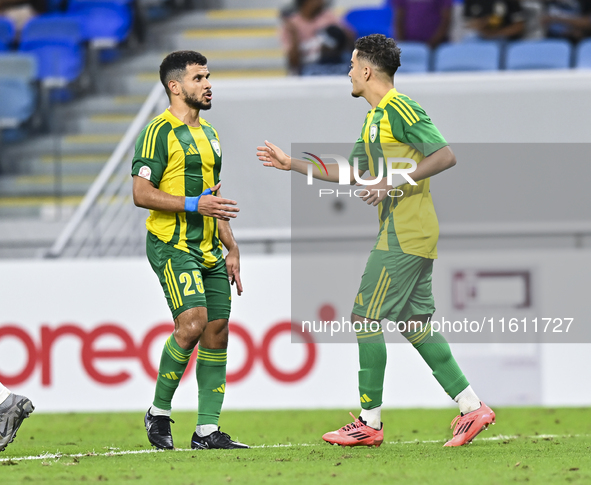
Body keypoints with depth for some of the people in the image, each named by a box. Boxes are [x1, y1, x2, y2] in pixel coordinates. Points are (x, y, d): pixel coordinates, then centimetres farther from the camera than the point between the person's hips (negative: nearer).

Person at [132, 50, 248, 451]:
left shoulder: (208, 133, 19)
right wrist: (193, 204, -21)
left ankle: (207, 430, 5)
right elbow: (141, 193, -13)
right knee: (192, 323, -21)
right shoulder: (160, 131, -7)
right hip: (172, 246, -8)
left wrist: (232, 249, 20)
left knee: (218, 330, 2)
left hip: (209, 250, 8)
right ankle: (159, 412, -3)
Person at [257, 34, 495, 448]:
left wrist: (394, 182, -22)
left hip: (404, 235, -10)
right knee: (416, 323, 9)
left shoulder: (400, 109, -12)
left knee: (366, 318, -7)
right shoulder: (375, 118, 18)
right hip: (406, 232, 10)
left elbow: (446, 156, -18)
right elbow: (351, 172, 28)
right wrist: (292, 164, 27)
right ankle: (471, 407, 7)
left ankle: (370, 423, -3)